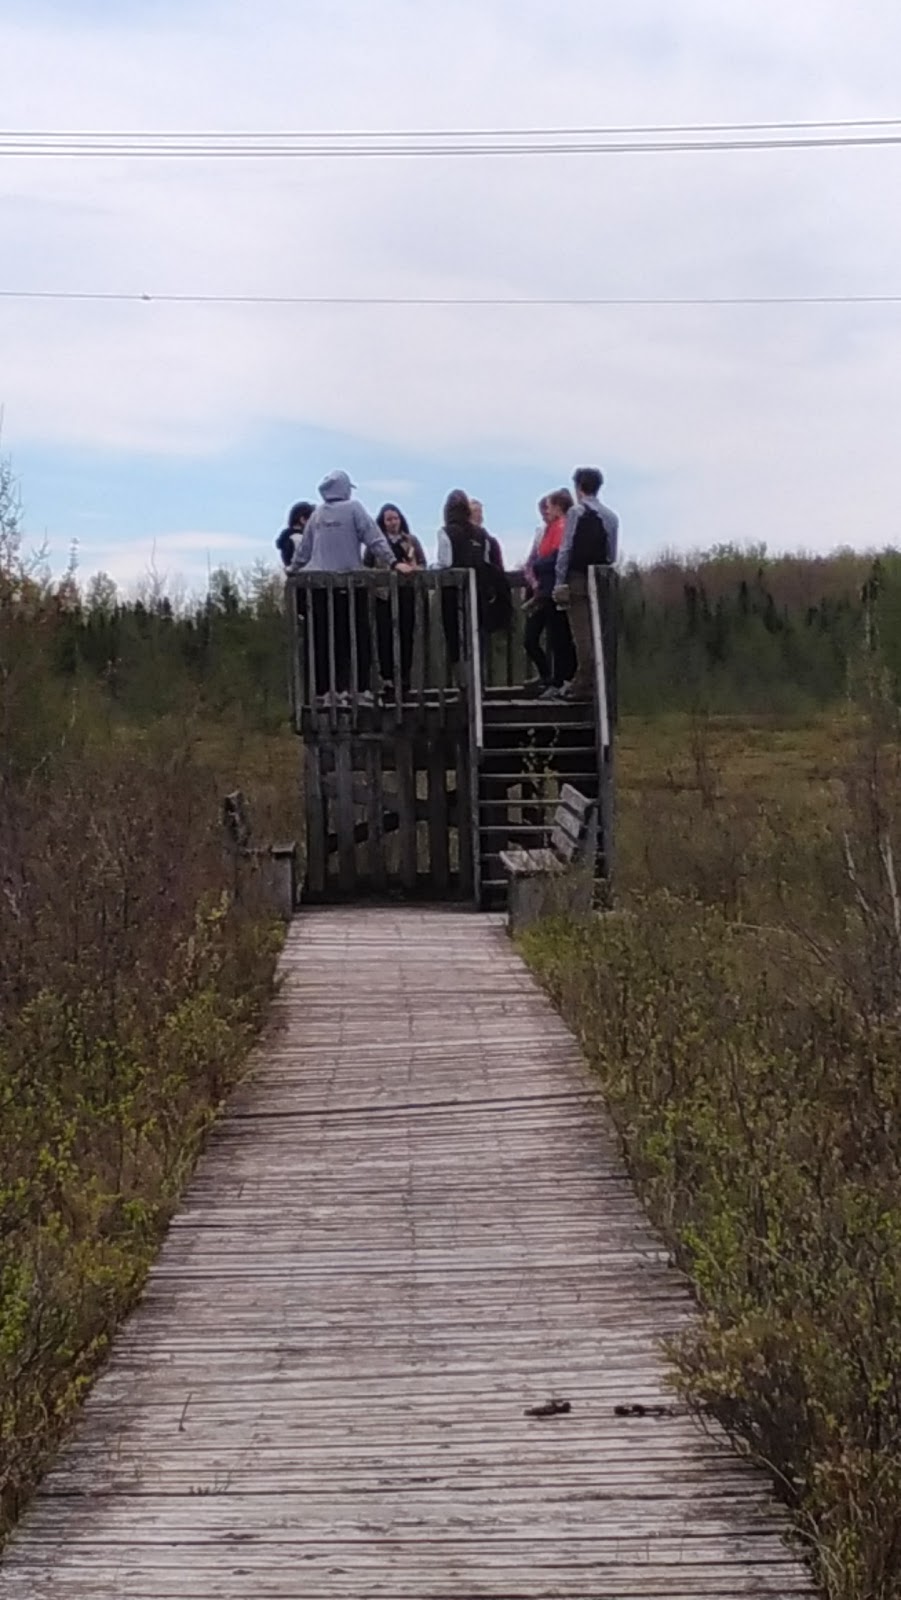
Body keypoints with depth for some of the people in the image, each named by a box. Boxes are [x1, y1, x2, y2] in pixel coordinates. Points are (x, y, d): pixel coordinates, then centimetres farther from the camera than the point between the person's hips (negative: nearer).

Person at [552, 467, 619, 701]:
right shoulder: (611, 516, 10)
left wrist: (559, 582, -8)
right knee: (595, 633, 10)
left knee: (581, 634, -6)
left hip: (578, 579, -6)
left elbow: (566, 549, -9)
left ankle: (582, 686, -7)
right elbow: (612, 555, 11)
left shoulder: (577, 512, -6)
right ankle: (593, 681, 12)